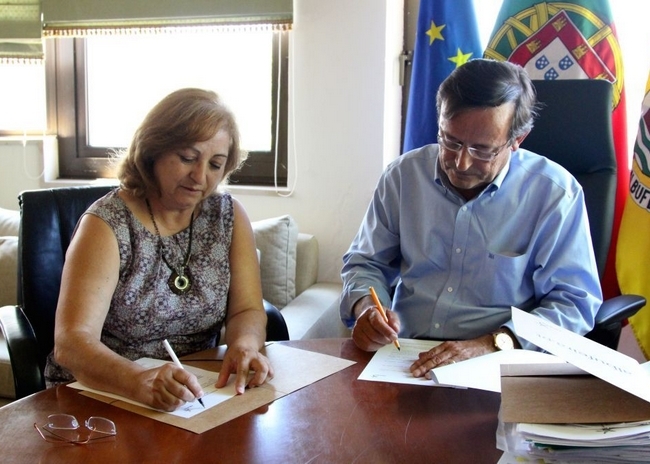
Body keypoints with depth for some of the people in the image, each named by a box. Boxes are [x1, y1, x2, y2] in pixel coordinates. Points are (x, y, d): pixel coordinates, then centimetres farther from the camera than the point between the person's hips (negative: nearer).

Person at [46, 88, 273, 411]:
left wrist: (244, 346, -25)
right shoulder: (107, 225, -12)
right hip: (102, 394, -3)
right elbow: (71, 343, -22)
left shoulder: (229, 216, 1)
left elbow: (248, 311, -2)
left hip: (196, 393, 4)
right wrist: (141, 382, -40)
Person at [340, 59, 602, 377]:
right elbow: (365, 262, 13)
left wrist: (492, 344, -22)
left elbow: (574, 302, -6)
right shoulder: (404, 175, 3)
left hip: (493, 366, -1)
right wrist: (365, 308, -10)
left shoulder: (555, 194, -7)